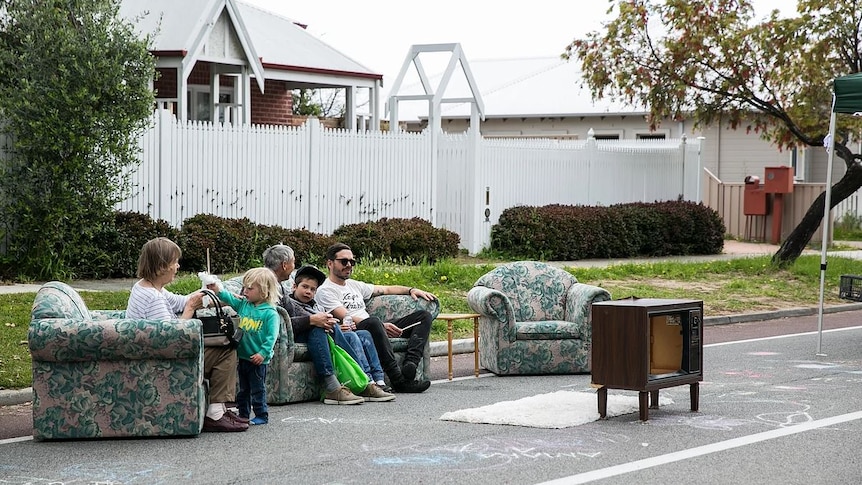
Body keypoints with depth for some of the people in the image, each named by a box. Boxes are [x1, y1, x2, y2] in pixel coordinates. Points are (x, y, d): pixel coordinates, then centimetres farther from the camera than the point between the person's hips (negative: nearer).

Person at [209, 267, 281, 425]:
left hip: (258, 359, -7)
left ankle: (262, 416, 12)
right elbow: (230, 299, 1)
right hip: (242, 356, 7)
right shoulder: (243, 305, 6)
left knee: (257, 389, 2)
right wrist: (218, 290, -16)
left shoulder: (270, 313, -14)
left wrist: (263, 353, -24)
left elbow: (271, 336, -18)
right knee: (243, 389, 17)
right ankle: (243, 415, 27)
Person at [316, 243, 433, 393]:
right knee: (373, 322, -43)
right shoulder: (325, 291, -1)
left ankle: (410, 364, -28)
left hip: (376, 330, 9)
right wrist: (382, 325, -23)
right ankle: (398, 379, -42)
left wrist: (411, 290, 16)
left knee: (424, 316, -1)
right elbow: (346, 318, -13)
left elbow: (386, 289, 34)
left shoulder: (354, 285, 28)